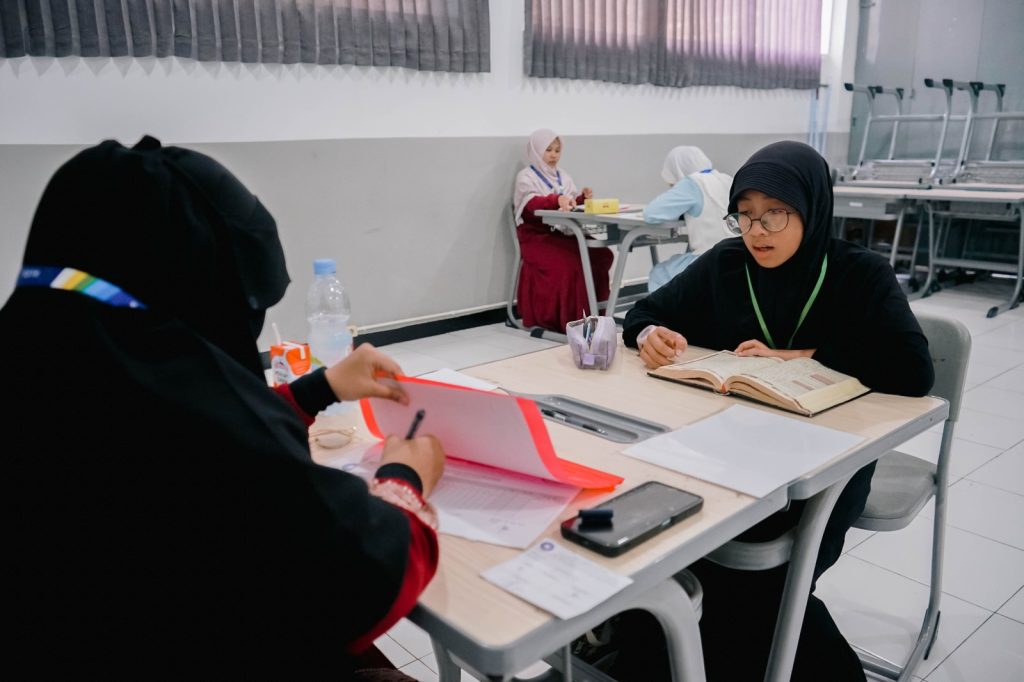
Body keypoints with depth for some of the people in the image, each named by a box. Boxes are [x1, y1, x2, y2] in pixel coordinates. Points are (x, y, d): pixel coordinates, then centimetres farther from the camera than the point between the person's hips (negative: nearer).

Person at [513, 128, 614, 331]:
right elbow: (533, 204, -19)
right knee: (569, 263, -33)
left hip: (563, 233, 6)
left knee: (601, 255, -20)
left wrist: (582, 198, -7)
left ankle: (592, 312, -13)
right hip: (537, 236, -6)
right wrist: (557, 199, -38)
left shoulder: (563, 176, 20)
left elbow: (570, 205, 15)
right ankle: (564, 319, -24)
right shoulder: (526, 177, 1)